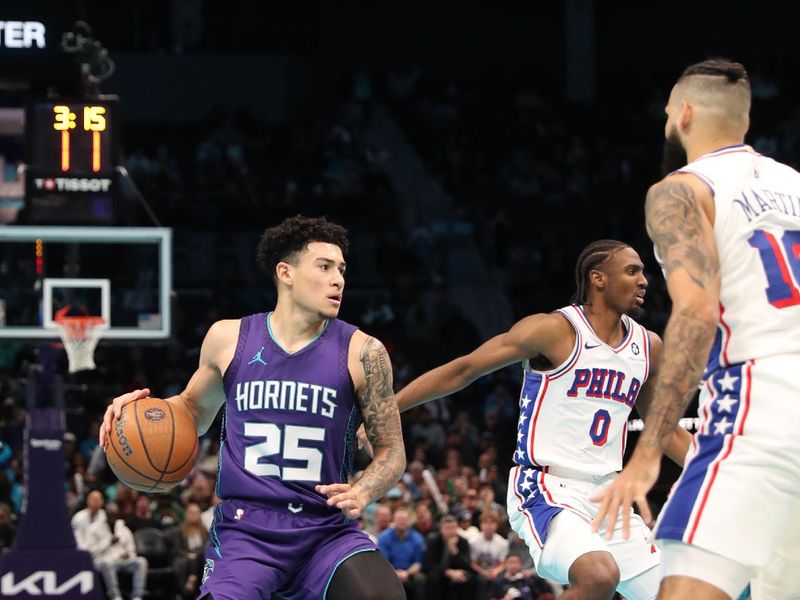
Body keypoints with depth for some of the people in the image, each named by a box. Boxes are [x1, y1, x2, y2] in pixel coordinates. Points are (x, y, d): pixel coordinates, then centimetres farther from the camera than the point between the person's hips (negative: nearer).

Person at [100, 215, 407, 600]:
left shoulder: (361, 353, 0)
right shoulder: (228, 339, 5)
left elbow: (391, 450, 6)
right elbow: (195, 409, 23)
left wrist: (362, 494, -15)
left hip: (326, 528, 0)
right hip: (245, 526, 0)